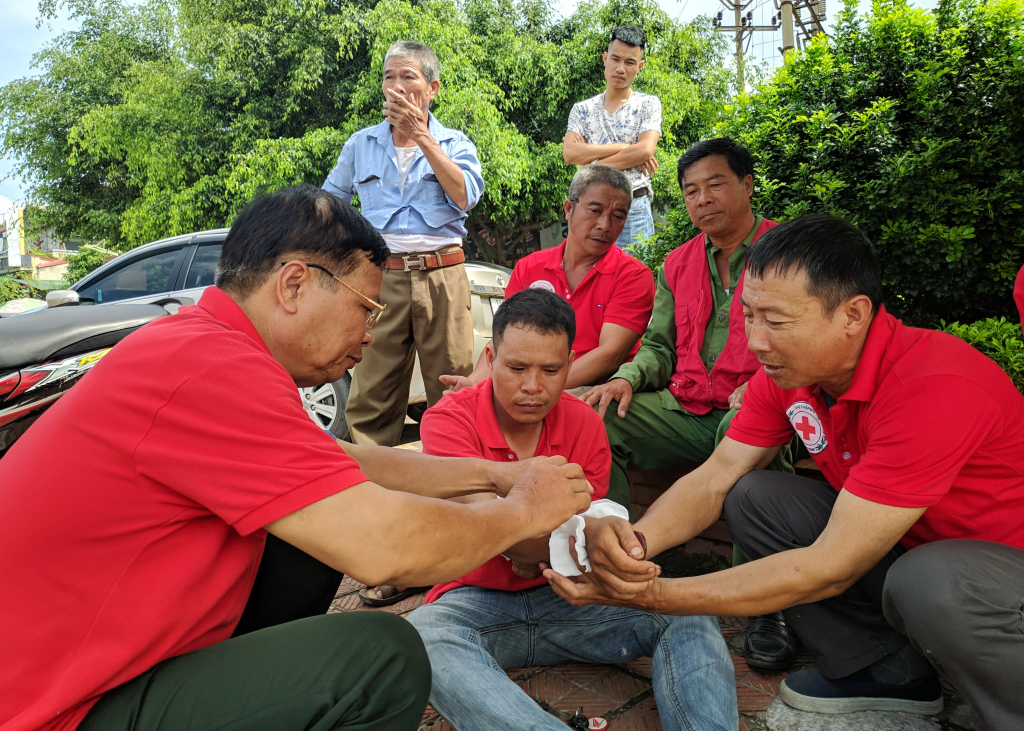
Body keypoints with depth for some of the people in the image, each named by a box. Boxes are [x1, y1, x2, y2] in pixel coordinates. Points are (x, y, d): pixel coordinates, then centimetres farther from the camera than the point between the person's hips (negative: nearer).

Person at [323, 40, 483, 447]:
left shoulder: (456, 144, 12)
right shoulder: (360, 144, 17)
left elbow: (464, 197, -8)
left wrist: (421, 137, -7)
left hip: (443, 278, -1)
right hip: (380, 277, 1)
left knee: (453, 390, -2)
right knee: (371, 394, -2)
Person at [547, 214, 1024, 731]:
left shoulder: (934, 389, -33)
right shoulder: (787, 370, -10)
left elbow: (830, 567, -34)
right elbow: (716, 476, -9)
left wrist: (653, 596, -35)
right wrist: (632, 539, -31)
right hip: (904, 549, 7)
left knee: (932, 583, -37)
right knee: (752, 496, -8)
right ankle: (887, 671, 6)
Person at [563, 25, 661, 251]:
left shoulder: (648, 104, 7)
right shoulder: (582, 109, 11)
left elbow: (645, 150, -9)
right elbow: (570, 153, -5)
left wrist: (592, 162, -7)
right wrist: (626, 148, -9)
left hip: (634, 208, -2)